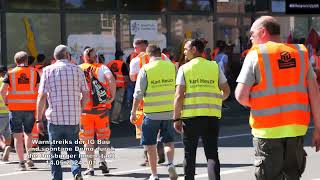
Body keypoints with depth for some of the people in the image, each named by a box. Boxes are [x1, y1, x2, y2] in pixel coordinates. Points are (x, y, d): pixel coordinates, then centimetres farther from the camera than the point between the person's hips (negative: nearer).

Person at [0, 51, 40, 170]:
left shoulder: (11, 73, 1)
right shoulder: (34, 72, 4)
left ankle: (21, 162, 1)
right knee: (28, 133, 18)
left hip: (15, 108, -1)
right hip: (30, 107, 1)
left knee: (18, 136, 4)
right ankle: (29, 157, 1)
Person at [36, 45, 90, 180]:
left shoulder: (48, 71, -1)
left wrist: (39, 119, -2)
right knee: (73, 149, 12)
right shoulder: (77, 70, 4)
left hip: (54, 118, -1)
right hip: (73, 118, 1)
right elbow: (86, 94, 6)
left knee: (55, 153, 10)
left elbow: (42, 96, -6)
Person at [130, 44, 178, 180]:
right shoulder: (171, 67, 2)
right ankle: (170, 163, -7)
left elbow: (138, 94, -7)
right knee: (169, 141, 18)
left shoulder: (145, 69, -8)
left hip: (152, 113, -3)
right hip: (169, 111, 3)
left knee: (150, 145, 9)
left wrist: (133, 112, 3)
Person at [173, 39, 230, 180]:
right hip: (212, 115, 1)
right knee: (212, 154, 2)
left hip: (190, 116, -1)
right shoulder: (214, 67, 6)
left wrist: (176, 118, -1)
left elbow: (179, 96, -7)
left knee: (189, 154, 12)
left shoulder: (184, 69, -1)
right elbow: (226, 91, 7)